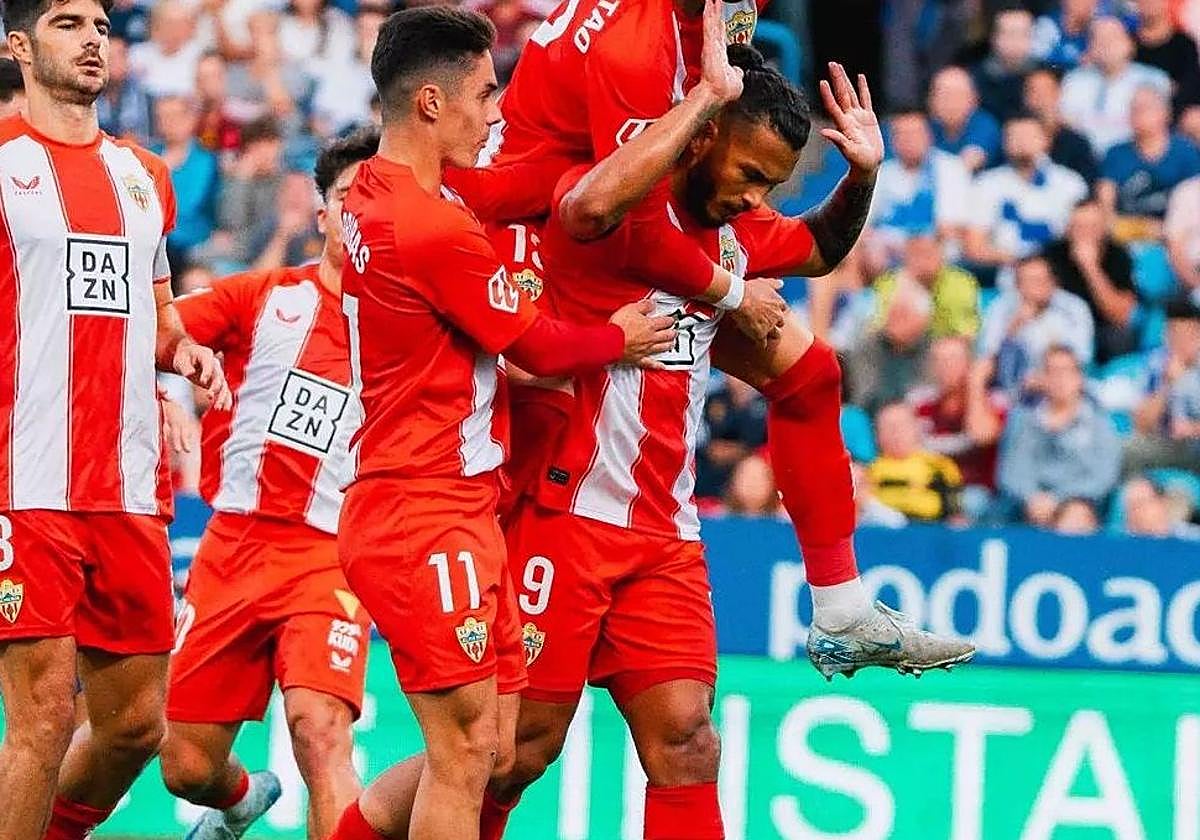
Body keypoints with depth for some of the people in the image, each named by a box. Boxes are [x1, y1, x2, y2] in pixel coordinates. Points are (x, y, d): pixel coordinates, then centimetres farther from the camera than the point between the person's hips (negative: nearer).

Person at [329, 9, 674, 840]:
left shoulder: (375, 195, 10)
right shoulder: (437, 230, -18)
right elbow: (540, 347, -6)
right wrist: (621, 338, 13)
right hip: (432, 517, -10)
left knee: (489, 747, 12)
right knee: (467, 750, -9)